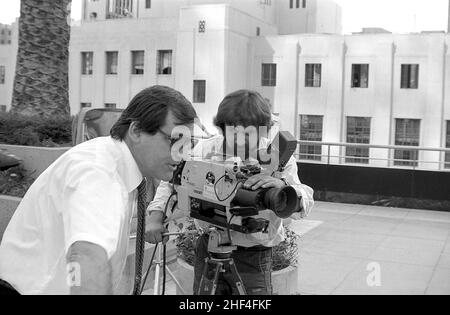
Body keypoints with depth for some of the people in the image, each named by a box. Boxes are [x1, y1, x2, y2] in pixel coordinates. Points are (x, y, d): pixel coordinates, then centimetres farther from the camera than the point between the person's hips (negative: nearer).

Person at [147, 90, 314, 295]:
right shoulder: (207, 150, -7)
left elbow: (304, 207, -19)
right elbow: (171, 182, 3)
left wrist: (283, 185, -40)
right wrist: (156, 218, -13)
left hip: (253, 256, -2)